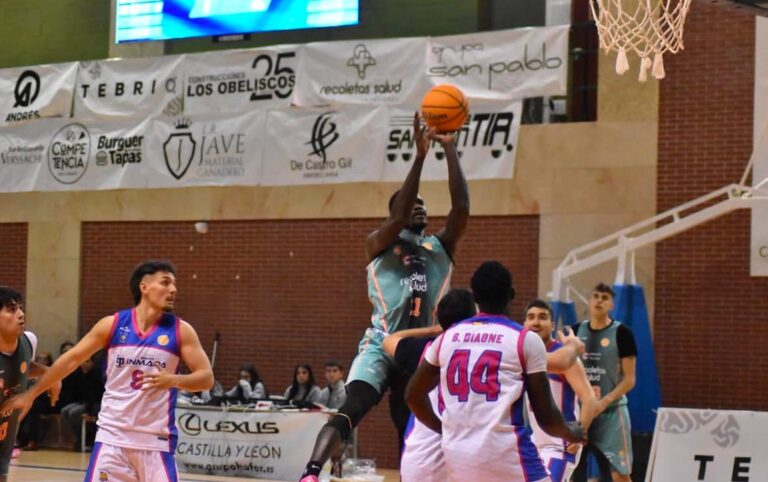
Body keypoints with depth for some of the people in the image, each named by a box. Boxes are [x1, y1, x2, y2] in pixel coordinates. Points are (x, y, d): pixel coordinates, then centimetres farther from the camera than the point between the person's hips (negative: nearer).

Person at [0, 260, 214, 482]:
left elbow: (206, 377, -4)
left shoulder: (181, 331, -3)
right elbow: (71, 360, 6)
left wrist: (173, 380, -24)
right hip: (112, 437, 1)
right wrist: (31, 394, 7)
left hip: (156, 441, 0)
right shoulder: (112, 324, -1)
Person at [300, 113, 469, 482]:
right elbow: (399, 216, -17)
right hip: (381, 345, -5)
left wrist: (450, 150, -6)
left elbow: (461, 208, -1)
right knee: (350, 412, -26)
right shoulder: (379, 244, 4)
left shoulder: (441, 247, 14)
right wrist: (420, 155, -19)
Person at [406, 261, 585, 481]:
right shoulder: (526, 340, -1)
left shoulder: (447, 337, 12)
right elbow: (545, 416, 0)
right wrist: (570, 432, 21)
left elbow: (413, 395, 21)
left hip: (457, 454, 5)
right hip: (507, 453, -5)